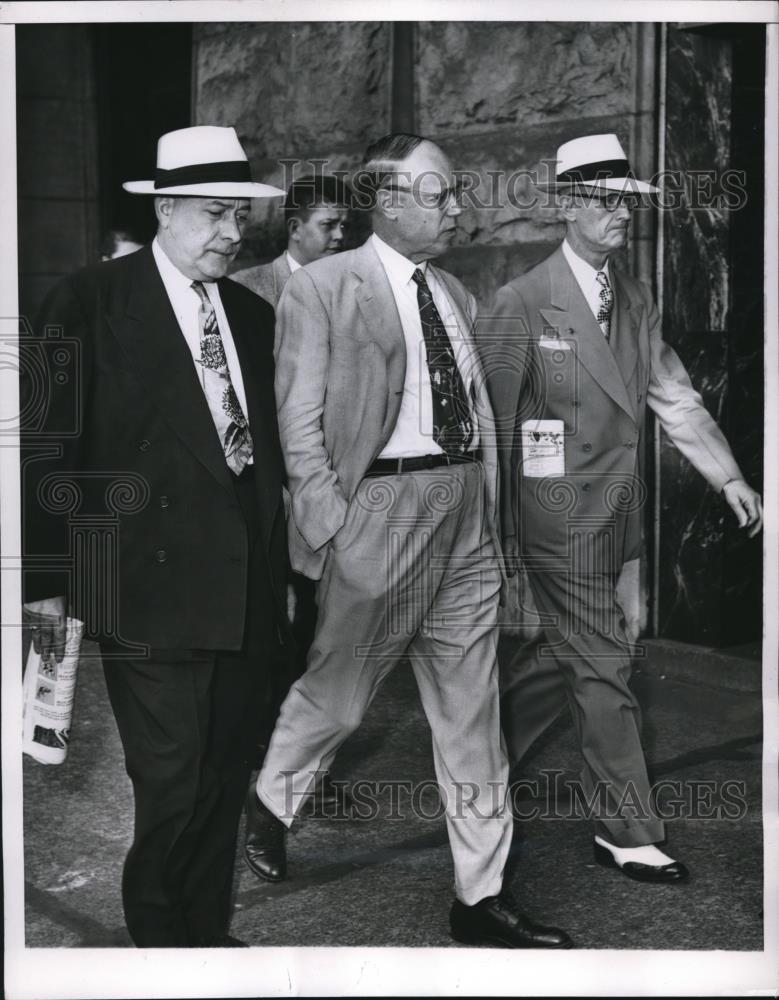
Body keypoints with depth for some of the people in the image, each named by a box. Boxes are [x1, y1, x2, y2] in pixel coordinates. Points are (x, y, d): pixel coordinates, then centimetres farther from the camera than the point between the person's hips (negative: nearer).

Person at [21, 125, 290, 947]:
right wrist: (47, 582, -8)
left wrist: (279, 571, 14)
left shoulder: (253, 316, 13)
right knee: (171, 786, -2)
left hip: (247, 592, 6)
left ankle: (208, 932, 28)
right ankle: (160, 938, 18)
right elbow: (51, 449, -6)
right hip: (152, 591, -6)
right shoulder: (90, 303, -4)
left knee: (223, 781, 13)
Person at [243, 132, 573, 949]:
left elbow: (476, 411, 14)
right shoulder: (321, 289, -5)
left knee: (471, 713, 9)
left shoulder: (455, 292, 14)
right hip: (381, 508, -6)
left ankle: (481, 897, 19)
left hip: (466, 517, 6)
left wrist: (488, 506, 7)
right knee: (338, 689, 8)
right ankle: (272, 801, 39)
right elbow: (301, 421, -7)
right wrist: (332, 526, -13)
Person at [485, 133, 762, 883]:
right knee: (603, 668, -1)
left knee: (566, 651, 17)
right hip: (558, 518, -7)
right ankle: (626, 833, 11)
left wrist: (729, 477, -3)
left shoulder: (636, 301, 11)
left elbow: (674, 397, 8)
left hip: (613, 516, 7)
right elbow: (495, 419, -9)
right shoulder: (523, 302, -10)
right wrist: (498, 530, -8)